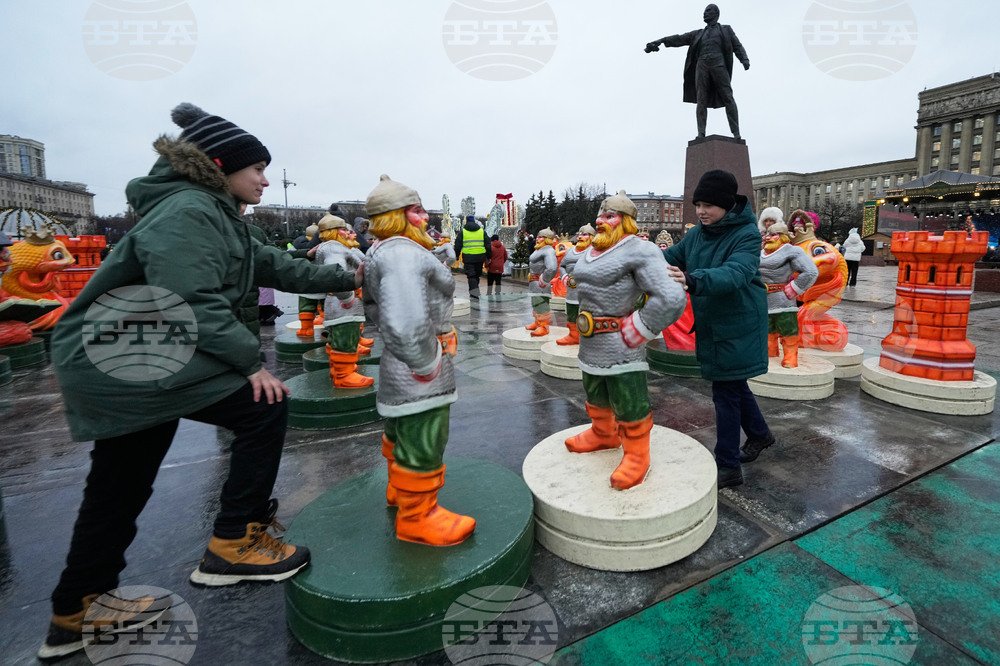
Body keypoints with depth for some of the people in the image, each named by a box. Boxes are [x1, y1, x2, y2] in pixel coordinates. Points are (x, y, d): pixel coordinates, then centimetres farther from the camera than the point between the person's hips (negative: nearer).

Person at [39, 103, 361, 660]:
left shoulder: (219, 217, 16)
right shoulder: (188, 212, -16)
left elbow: (278, 268, 18)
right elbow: (192, 303, -26)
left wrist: (347, 278, 20)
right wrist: (250, 362, -22)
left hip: (140, 358, 11)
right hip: (122, 360, -11)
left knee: (120, 488, 18)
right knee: (264, 406, -11)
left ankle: (76, 613, 36)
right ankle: (233, 545, 1)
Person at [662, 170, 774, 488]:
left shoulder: (747, 234, -19)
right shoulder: (697, 233, 2)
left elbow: (734, 274, -36)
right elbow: (671, 257, 3)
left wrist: (692, 279, -53)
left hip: (737, 327, -7)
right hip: (711, 325, 7)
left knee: (726, 393, -1)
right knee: (734, 385, 22)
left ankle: (728, 467, 13)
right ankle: (759, 433, 46)